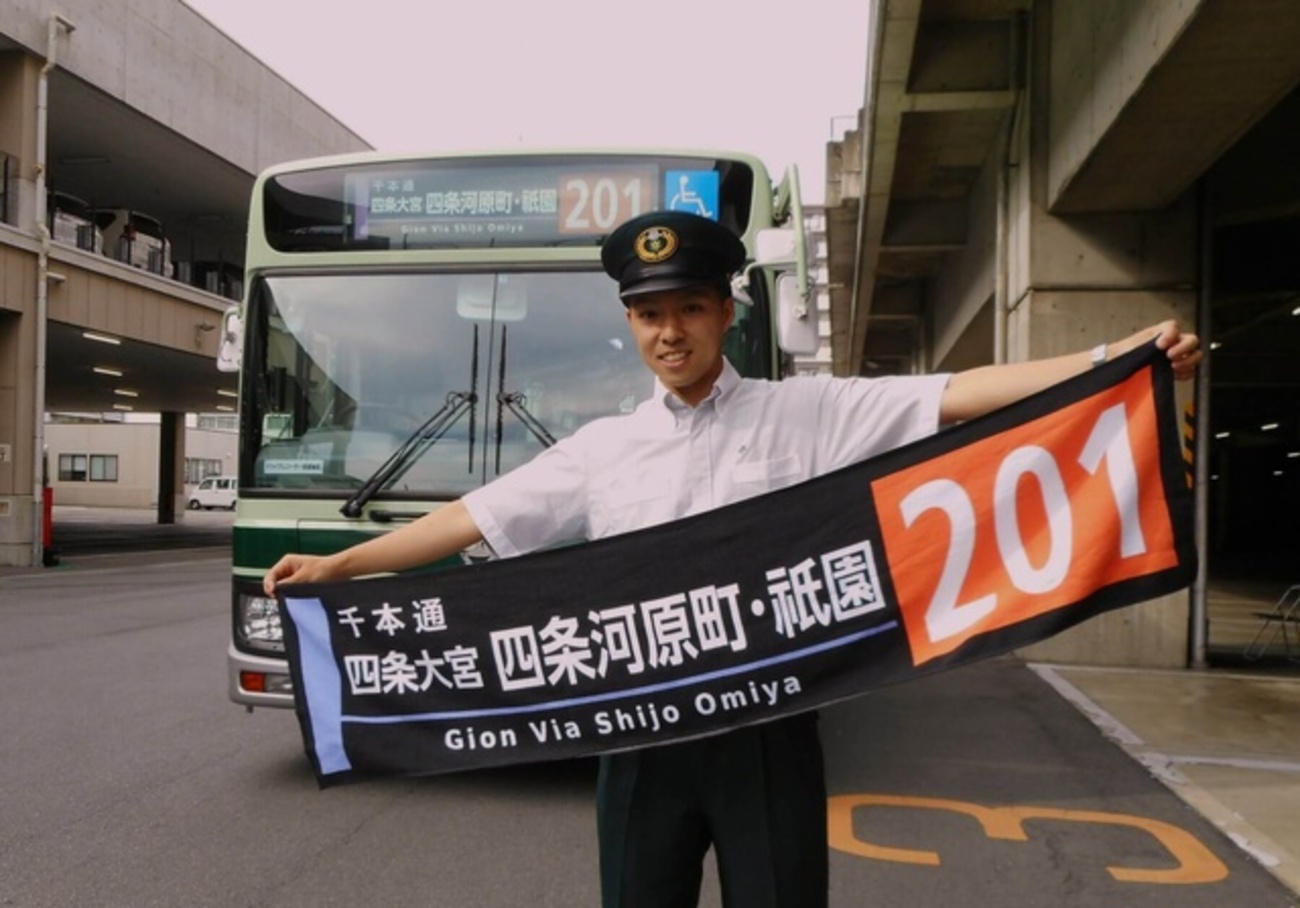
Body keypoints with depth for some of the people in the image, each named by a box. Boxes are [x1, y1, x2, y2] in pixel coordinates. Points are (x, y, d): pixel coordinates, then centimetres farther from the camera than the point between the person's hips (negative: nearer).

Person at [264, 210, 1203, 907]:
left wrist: (1121, 357, -17)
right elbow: (477, 515, 9)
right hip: (645, 731, 3)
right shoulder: (603, 447, 6)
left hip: (766, 729, -2)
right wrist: (338, 565, 12)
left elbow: (959, 394, -9)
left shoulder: (806, 414, -2)